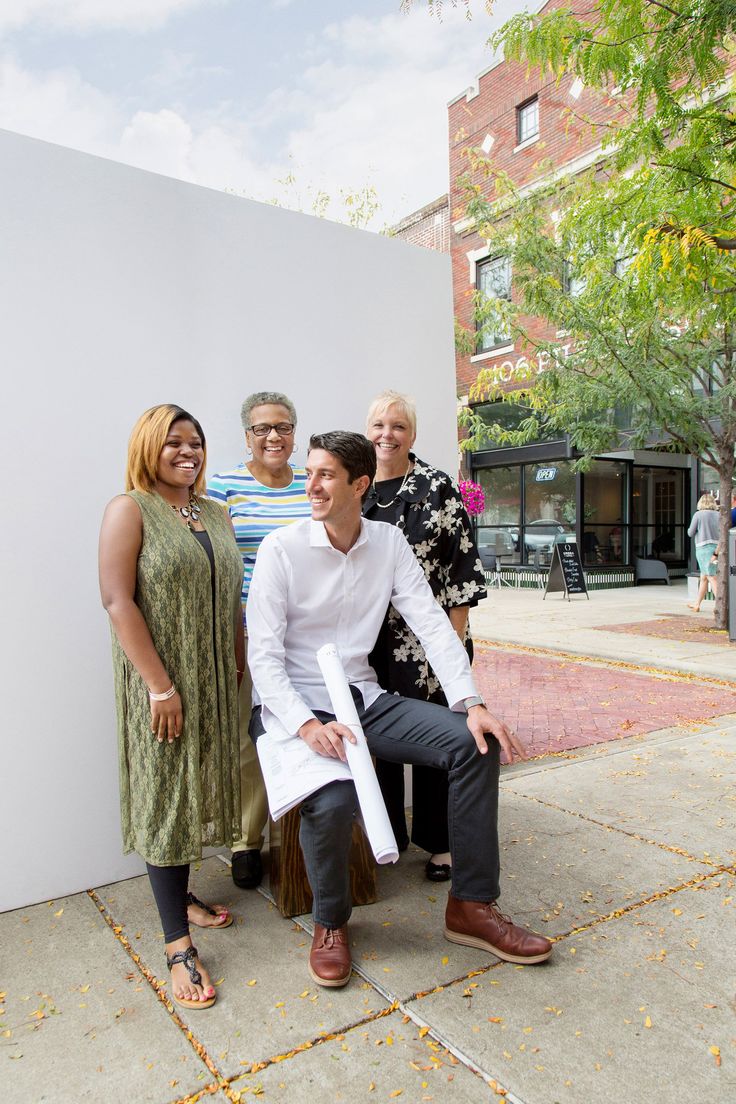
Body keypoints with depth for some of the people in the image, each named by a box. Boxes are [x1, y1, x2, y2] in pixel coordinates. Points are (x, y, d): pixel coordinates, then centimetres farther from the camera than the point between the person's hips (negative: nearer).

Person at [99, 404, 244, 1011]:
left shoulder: (217, 514, 10)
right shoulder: (129, 510, -9)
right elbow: (117, 599, -16)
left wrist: (239, 665, 7)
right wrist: (160, 685, -20)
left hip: (215, 681, 6)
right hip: (161, 682, -6)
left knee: (197, 787, 16)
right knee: (164, 796, 2)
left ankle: (181, 897, 37)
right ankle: (178, 944, 12)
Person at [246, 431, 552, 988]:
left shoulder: (390, 543, 3)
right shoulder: (282, 549, -9)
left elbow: (433, 623, -4)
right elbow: (264, 654, -12)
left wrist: (471, 703, -17)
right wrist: (307, 725, -27)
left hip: (363, 697, 5)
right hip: (294, 707, -4)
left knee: (476, 742, -12)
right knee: (332, 799, -32)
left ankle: (472, 905, 4)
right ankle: (331, 922, 3)